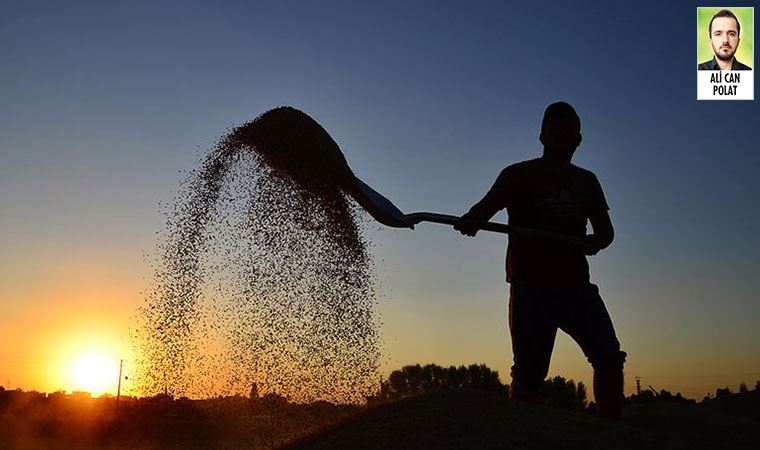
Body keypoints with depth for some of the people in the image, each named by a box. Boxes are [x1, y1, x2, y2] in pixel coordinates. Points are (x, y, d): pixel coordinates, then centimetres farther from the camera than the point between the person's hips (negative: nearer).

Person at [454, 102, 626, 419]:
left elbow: (606, 229, 17)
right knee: (530, 372, -6)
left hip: (576, 285, 5)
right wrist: (470, 220, -38)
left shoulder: (587, 181, 17)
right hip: (531, 287, -4)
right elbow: (488, 204, -14)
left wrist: (596, 242, -9)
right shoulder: (519, 175, 3)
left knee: (609, 357, -5)